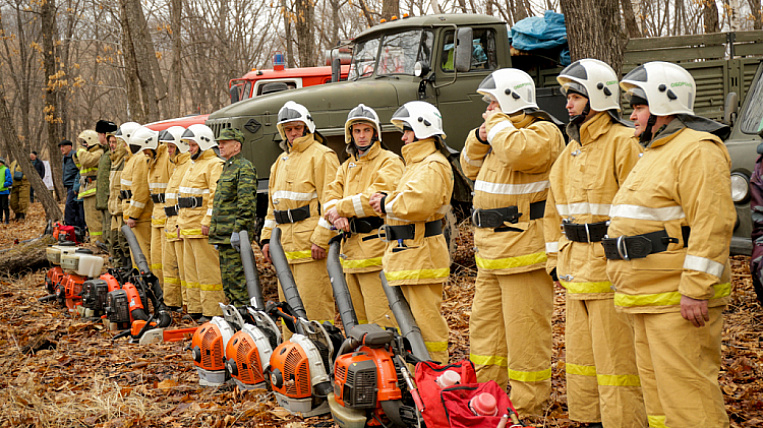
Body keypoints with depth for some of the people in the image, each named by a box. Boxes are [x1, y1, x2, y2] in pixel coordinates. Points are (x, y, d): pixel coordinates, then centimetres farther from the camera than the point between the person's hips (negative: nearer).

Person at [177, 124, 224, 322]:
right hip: (189, 228, 10)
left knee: (208, 269, -8)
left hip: (203, 228, -10)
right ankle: (195, 309, 19)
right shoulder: (194, 165, 21)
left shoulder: (215, 165, -10)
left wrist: (207, 222, -23)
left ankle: (211, 311, -6)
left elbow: (216, 196, -19)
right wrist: (181, 222, 22)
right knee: (191, 268, 13)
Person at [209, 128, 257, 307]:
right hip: (224, 235, 10)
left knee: (237, 279, -8)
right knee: (227, 279, 13)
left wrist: (238, 230, -23)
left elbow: (246, 203, -19)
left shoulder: (244, 168, -11)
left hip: (235, 236, -10)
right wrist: (215, 231, 24)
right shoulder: (226, 168, 20)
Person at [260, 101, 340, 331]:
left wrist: (321, 239, -18)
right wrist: (267, 237, 17)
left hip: (310, 245, -8)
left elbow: (331, 201, -12)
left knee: (314, 303, -9)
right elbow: (273, 203, 26)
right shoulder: (281, 161, 22)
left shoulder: (321, 156, -5)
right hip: (285, 244, 9)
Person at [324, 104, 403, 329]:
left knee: (381, 319, -12)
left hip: (377, 248, -7)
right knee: (359, 320, 11)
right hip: (351, 249, 7)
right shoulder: (346, 167, 23)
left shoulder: (389, 161, 0)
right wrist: (336, 216, -10)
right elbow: (331, 198, 12)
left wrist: (342, 208, -9)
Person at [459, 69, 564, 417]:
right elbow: (471, 167, 25)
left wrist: (497, 122, -13)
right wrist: (480, 136, 7)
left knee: (525, 334, -5)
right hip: (491, 253, 10)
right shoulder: (500, 133, 18)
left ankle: (527, 409, 3)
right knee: (485, 325, 16)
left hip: (524, 252, -10)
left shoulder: (543, 132, -10)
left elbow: (518, 152, -30)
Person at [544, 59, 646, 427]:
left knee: (615, 355, -4)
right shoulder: (572, 149, 16)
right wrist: (555, 255, 18)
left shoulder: (623, 143, -11)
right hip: (577, 268, 9)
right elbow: (555, 209, 23)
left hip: (610, 268, -9)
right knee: (580, 351, 16)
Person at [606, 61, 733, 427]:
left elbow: (712, 223, -22)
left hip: (677, 300, -10)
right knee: (655, 387, 15)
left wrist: (696, 290, -26)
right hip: (647, 297, 10)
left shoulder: (698, 149, -13)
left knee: (686, 389, -8)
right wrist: (629, 283, 25)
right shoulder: (654, 152, 20)